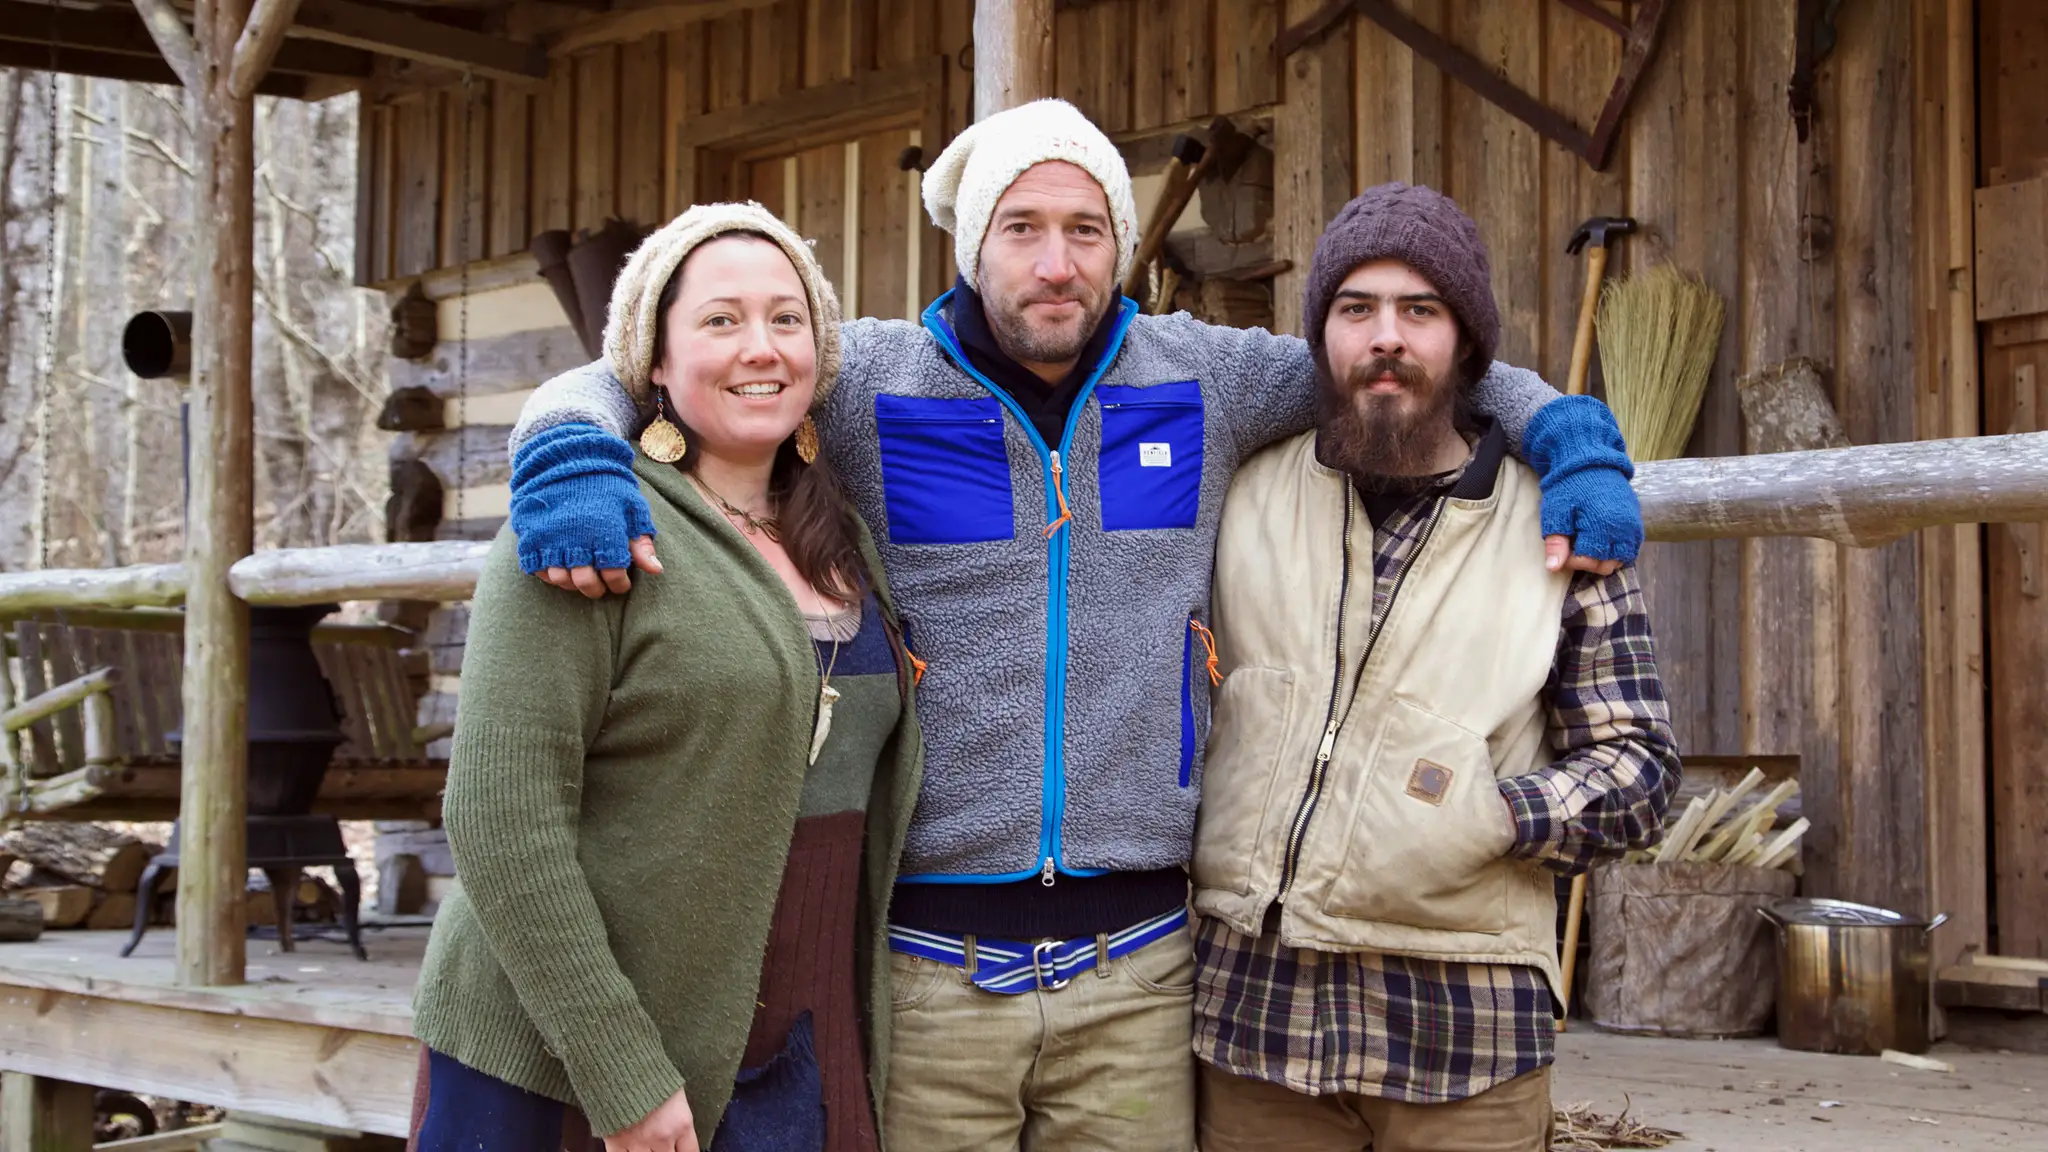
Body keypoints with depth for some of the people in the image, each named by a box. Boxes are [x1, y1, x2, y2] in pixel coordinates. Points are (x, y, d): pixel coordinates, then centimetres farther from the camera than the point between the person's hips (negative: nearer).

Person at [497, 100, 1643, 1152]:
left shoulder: (1203, 377, 5)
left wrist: (1567, 427, 4)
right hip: (926, 964, -2)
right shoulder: (871, 381, -1)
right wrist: (571, 454, -18)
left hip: (1138, 964, 2)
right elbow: (616, 378, 4)